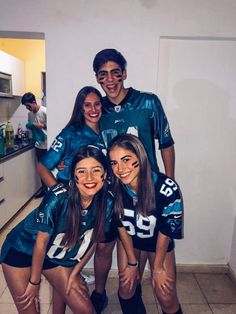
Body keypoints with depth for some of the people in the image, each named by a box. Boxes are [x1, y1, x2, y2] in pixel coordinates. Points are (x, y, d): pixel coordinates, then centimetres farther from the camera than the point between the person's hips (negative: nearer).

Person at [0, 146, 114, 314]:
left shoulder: (107, 203, -20)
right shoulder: (58, 197, -33)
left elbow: (93, 240, -4)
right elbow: (41, 241, -20)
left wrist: (74, 274, 1)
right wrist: (34, 282, -8)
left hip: (61, 258, 4)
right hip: (22, 250, -3)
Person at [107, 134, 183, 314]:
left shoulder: (167, 188, -36)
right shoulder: (113, 187, -28)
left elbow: (166, 231, -19)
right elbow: (121, 224, -11)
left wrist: (158, 267, -6)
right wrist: (132, 262, -3)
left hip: (159, 242, -2)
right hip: (128, 240, 2)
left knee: (166, 298, 3)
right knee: (126, 289, 10)